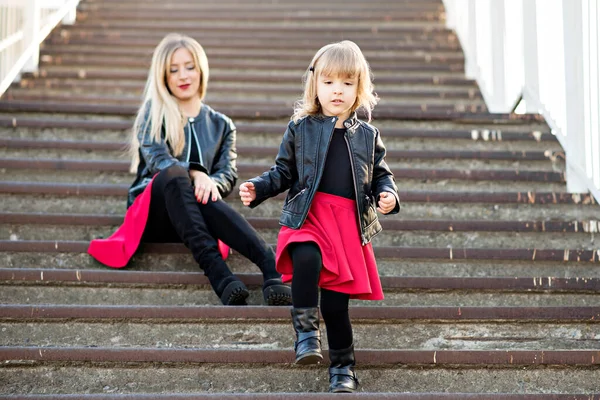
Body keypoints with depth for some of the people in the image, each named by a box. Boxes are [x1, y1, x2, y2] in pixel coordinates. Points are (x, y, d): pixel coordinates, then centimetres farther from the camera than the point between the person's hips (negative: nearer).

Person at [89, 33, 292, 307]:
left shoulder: (221, 125, 24)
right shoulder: (153, 113, 15)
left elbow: (229, 174, 9)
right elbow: (156, 158, -4)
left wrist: (210, 183, -16)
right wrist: (194, 173, -24)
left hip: (194, 215, 1)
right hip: (152, 210, -1)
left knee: (204, 195, -38)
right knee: (173, 174, -37)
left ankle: (272, 270, -58)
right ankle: (219, 274, -57)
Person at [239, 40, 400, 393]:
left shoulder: (368, 135, 13)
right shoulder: (300, 129, 9)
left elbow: (381, 174, 19)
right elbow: (284, 172, 13)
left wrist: (388, 194, -3)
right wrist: (258, 188, -4)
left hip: (351, 224, 1)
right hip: (308, 217, -1)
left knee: (336, 300, 1)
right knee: (307, 258, -36)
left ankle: (343, 367, 20)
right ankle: (306, 331, -20)